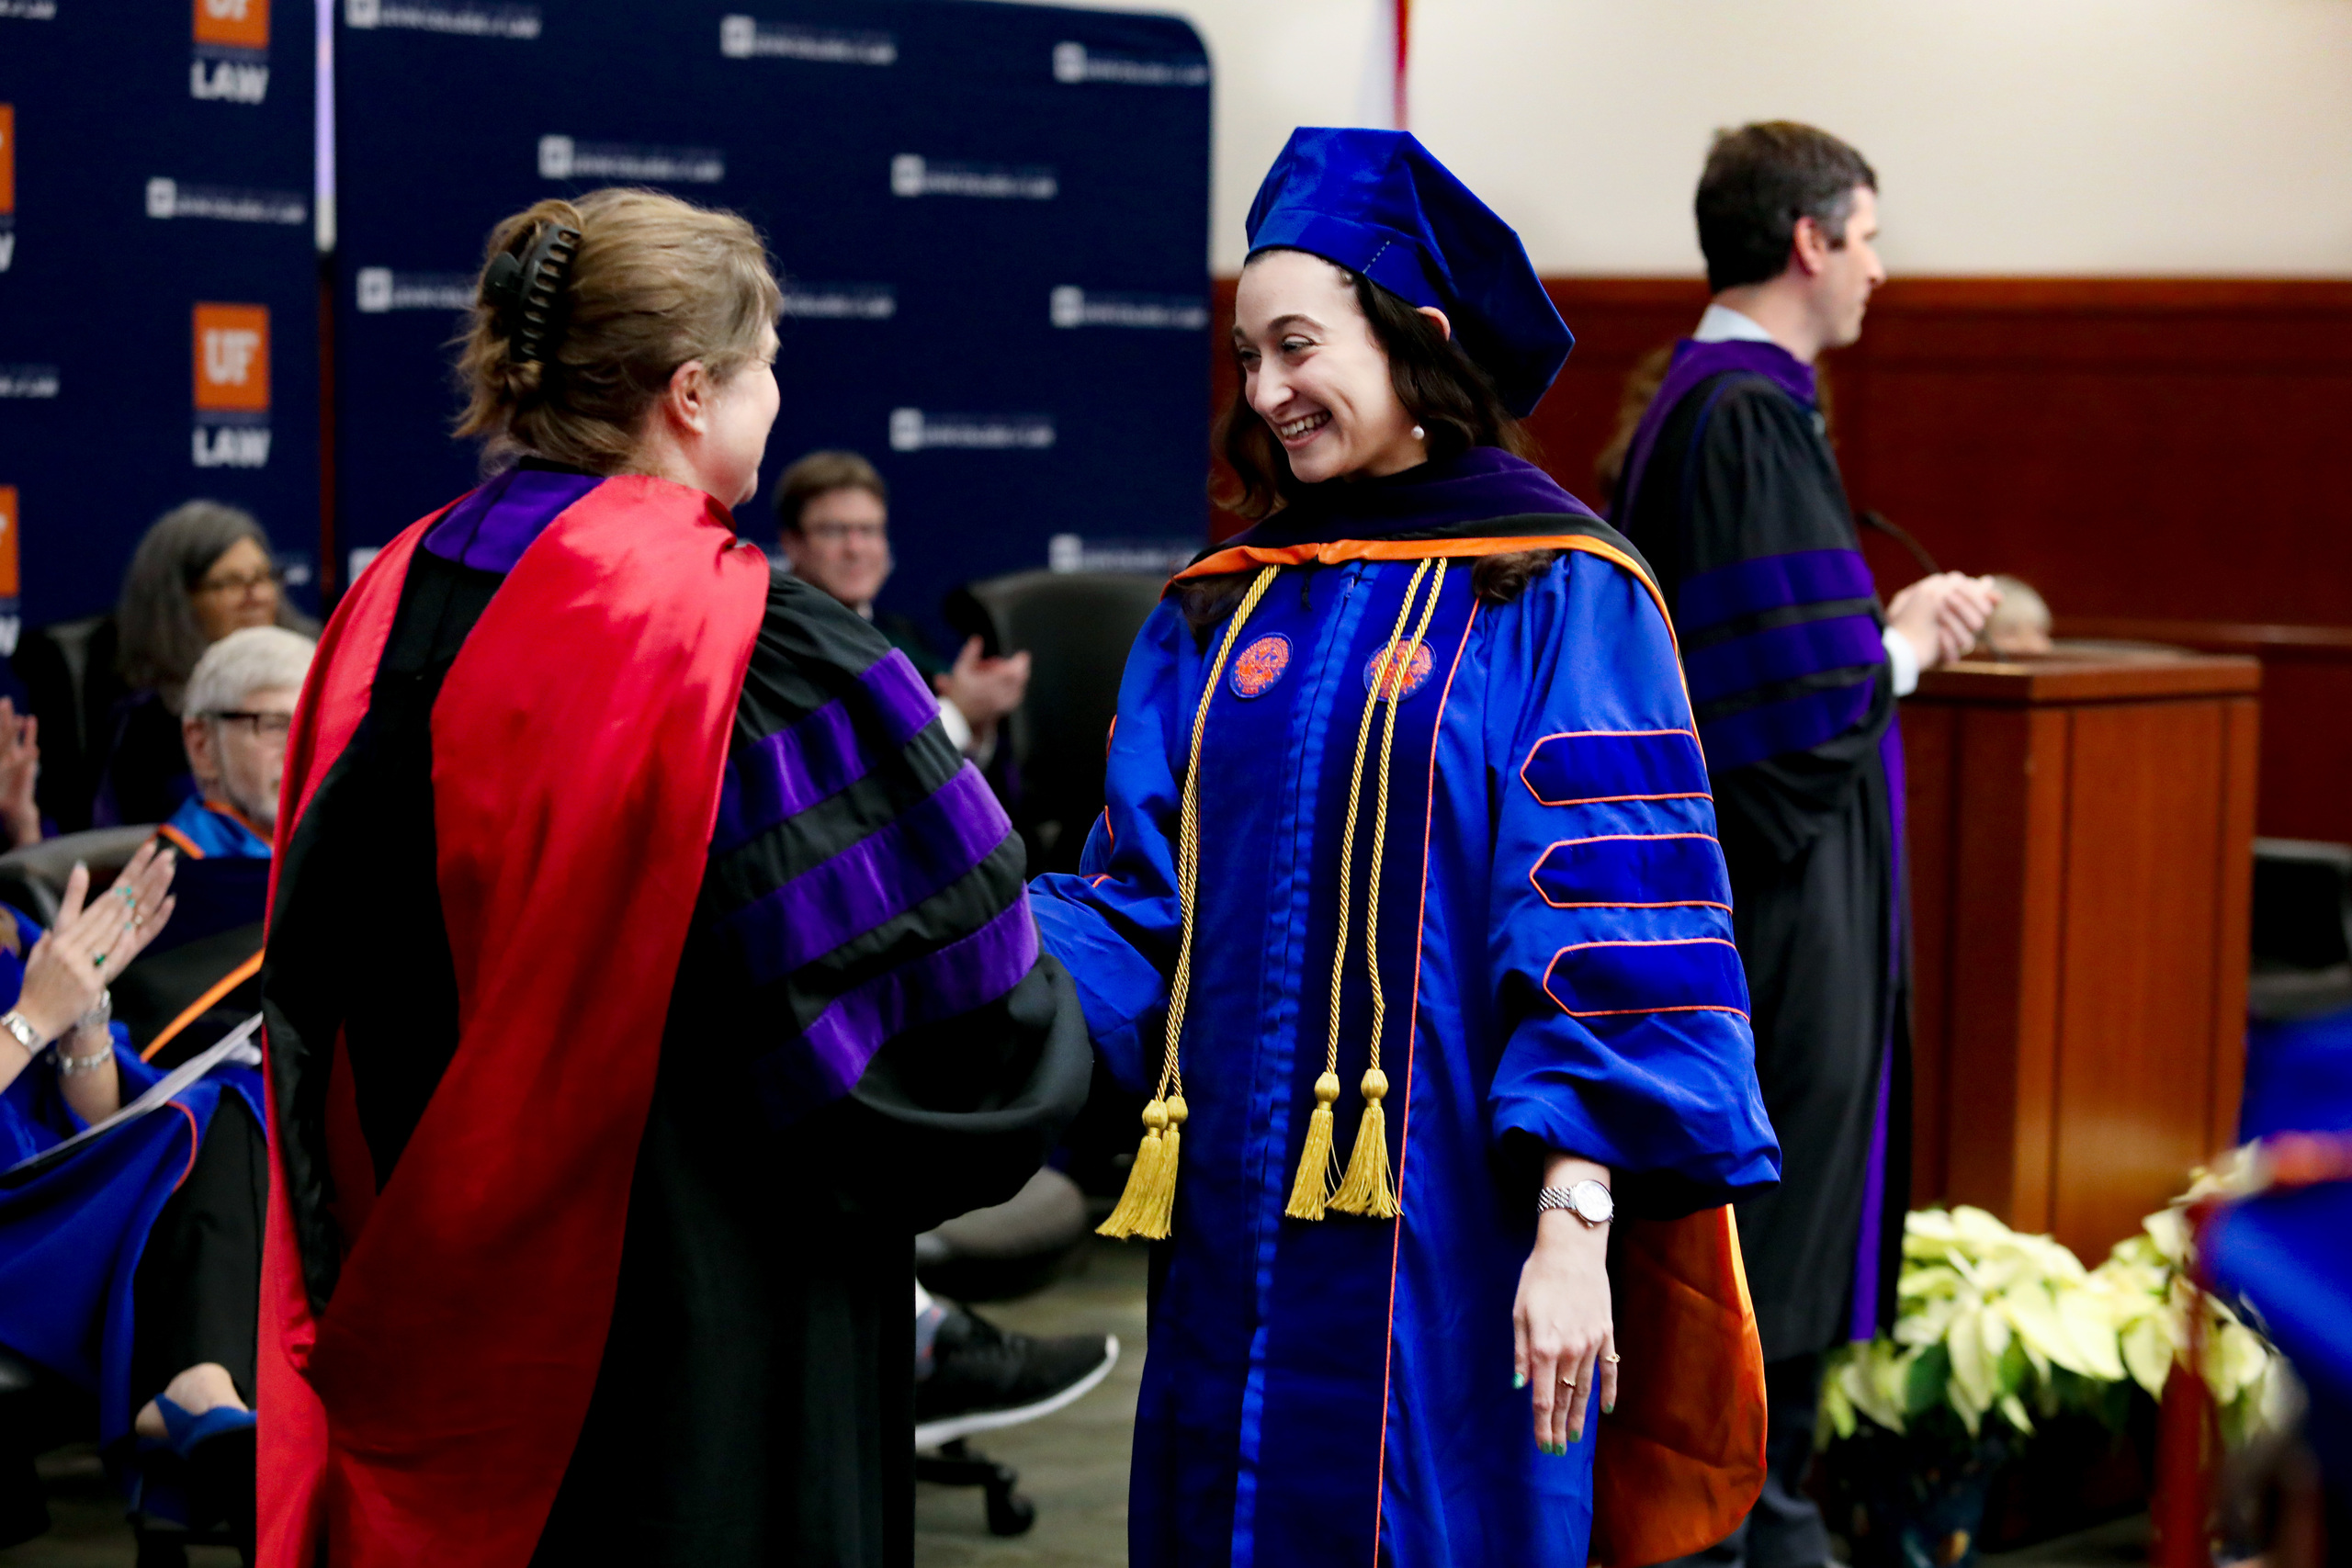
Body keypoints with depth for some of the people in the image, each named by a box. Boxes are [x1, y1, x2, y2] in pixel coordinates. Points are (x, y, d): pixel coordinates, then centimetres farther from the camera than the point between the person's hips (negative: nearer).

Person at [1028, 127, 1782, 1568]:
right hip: (1245, 1230, 5)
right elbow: (1145, 906, 8)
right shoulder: (1219, 613, 11)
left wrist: (1574, 1225, -18)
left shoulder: (1554, 597, -6)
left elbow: (1611, 943, -11)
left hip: (1447, 1235, -5)